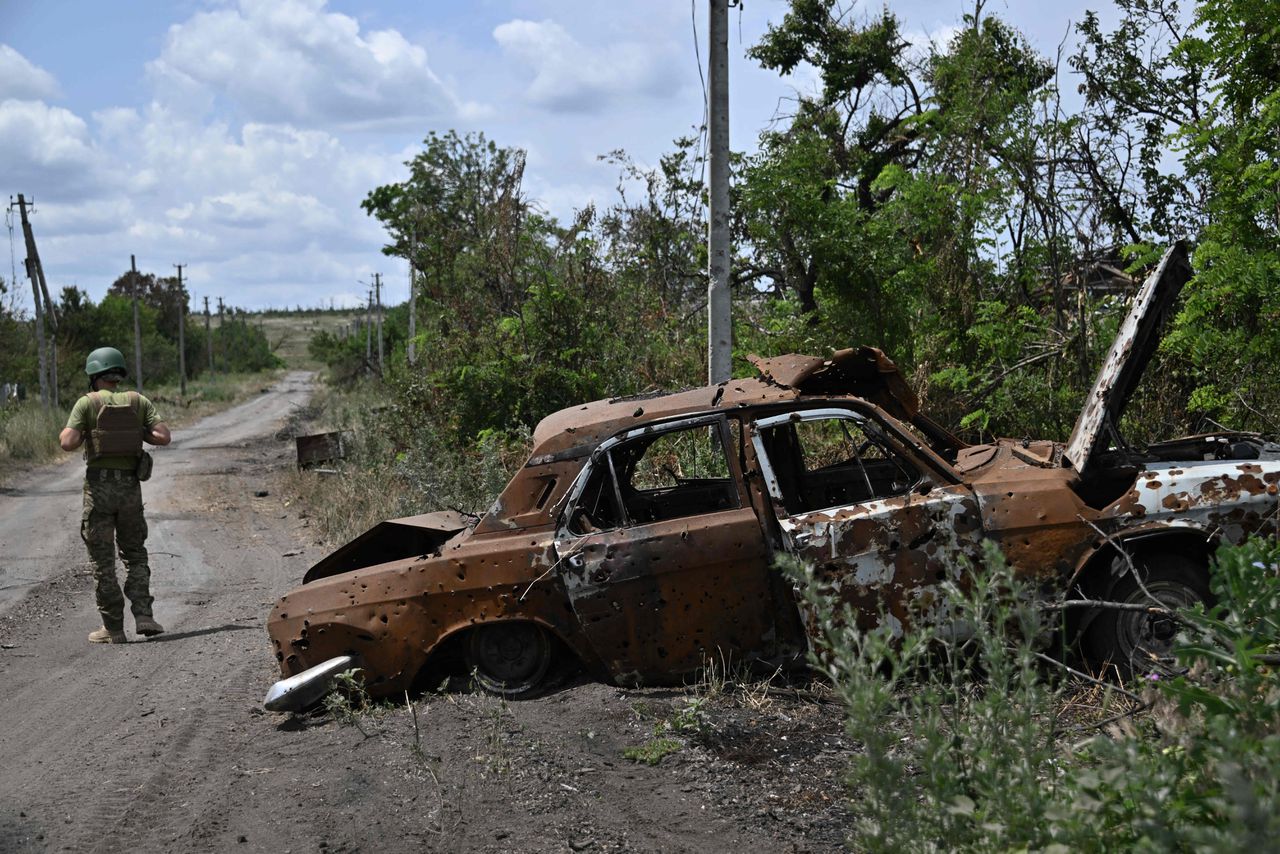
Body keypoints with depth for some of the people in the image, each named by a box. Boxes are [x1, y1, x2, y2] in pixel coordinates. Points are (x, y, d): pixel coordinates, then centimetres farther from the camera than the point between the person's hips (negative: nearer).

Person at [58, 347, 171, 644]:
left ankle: (113, 628, 6)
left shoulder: (87, 403, -3)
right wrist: (136, 432, 11)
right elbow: (164, 437, -4)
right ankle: (143, 615, 2)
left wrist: (64, 433, 8)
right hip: (130, 485, 3)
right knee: (135, 554, 16)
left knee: (103, 560, 5)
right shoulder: (137, 401, 5)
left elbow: (69, 443, -13)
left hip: (99, 484, -2)